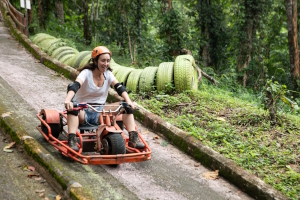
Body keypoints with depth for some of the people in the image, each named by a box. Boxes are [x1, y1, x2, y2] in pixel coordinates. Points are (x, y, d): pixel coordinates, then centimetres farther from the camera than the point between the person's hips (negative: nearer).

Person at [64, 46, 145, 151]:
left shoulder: (108, 74, 2)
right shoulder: (86, 73, -11)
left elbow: (119, 87, -13)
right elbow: (75, 85, -30)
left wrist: (128, 101, -32)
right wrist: (67, 100, -50)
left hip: (99, 112, 4)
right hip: (83, 111, -4)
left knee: (126, 106, -13)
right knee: (73, 108, -38)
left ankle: (133, 138, -19)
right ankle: (71, 140, -45)